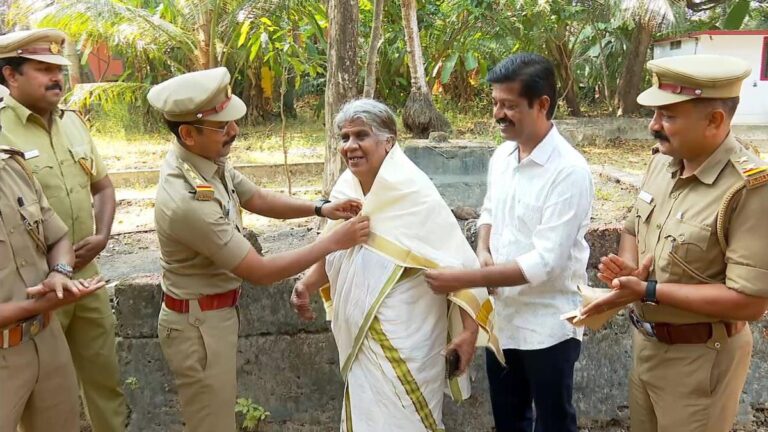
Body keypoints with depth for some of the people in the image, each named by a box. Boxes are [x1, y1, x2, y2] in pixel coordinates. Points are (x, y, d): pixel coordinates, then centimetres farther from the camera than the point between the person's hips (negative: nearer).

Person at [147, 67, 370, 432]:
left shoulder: (206, 159, -6)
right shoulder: (189, 201, -33)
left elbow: (257, 199, 7)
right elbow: (261, 272, -27)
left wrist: (321, 208, -6)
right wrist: (334, 242, -24)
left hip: (213, 312, 9)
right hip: (199, 323, -9)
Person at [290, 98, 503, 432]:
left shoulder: (412, 190, -18)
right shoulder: (345, 188, 1)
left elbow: (457, 261, -18)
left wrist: (469, 331, -20)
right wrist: (306, 286, -2)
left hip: (407, 338, -6)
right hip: (359, 336, 7)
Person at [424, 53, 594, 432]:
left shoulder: (569, 171, -22)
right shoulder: (501, 155, 1)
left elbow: (545, 263, -26)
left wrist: (463, 279, -28)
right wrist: (483, 252, -5)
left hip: (547, 325, -6)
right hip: (503, 316, 7)